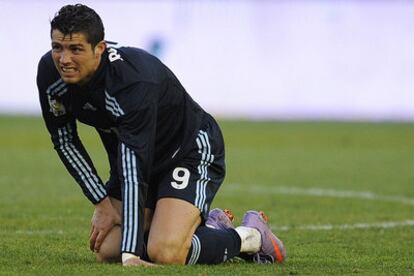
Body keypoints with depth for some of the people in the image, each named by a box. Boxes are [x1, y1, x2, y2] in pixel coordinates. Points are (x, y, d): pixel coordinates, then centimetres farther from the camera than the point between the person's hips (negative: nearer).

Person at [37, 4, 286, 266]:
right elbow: (65, 140, 0)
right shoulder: (50, 72, -17)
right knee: (106, 251, -4)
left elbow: (134, 171, -41)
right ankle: (209, 226, 17)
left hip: (191, 153, -8)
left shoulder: (134, 82, -38)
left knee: (164, 254, -27)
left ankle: (252, 235, 1)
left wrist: (130, 255, -45)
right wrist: (102, 203, -6)